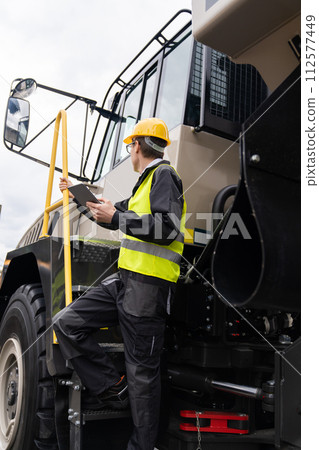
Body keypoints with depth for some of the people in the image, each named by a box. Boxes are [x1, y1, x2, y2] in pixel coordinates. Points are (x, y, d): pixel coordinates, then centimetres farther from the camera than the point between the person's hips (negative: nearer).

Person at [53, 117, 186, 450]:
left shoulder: (163, 175, -5)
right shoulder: (146, 182, 25)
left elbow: (167, 228, -20)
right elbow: (118, 215, 38)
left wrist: (116, 217, -13)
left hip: (147, 285, -10)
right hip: (125, 279, 10)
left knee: (142, 372, -2)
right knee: (66, 323, 3)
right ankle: (112, 388, 8)